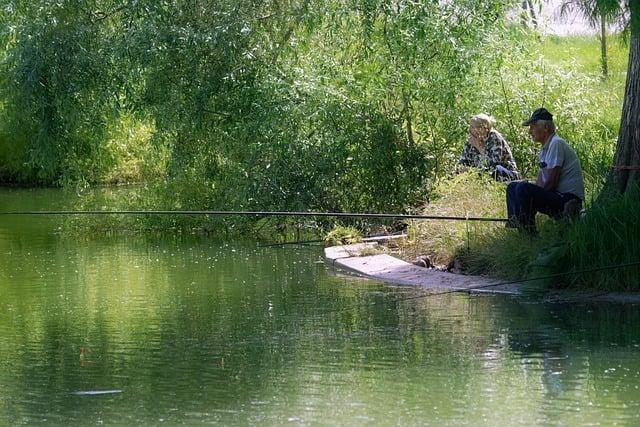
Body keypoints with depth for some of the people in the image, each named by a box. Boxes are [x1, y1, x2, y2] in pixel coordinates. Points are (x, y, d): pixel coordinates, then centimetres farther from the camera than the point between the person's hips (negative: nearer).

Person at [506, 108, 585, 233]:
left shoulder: (556, 144, -13)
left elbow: (551, 182, -18)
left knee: (523, 188, -28)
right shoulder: (546, 148, 18)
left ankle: (527, 231, -21)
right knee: (512, 186, 16)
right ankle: (514, 225, 6)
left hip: (568, 198, -11)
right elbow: (539, 184, 16)